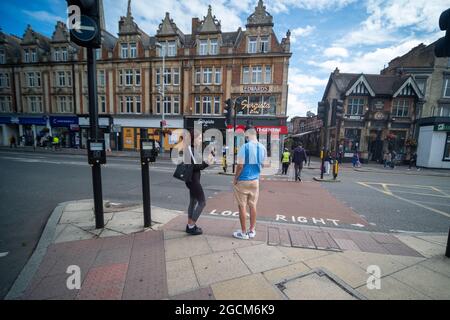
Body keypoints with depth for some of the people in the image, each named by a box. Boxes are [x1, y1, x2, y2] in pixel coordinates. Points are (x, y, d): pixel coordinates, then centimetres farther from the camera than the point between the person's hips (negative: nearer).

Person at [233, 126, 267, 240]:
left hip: (243, 181, -5)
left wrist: (235, 178, -4)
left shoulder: (245, 147, -16)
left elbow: (240, 166, -16)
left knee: (242, 206, 6)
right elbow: (262, 164, 11)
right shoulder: (263, 148, 3)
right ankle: (252, 231, 25)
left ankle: (243, 233, 16)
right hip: (255, 180, 6)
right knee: (253, 205, 14)